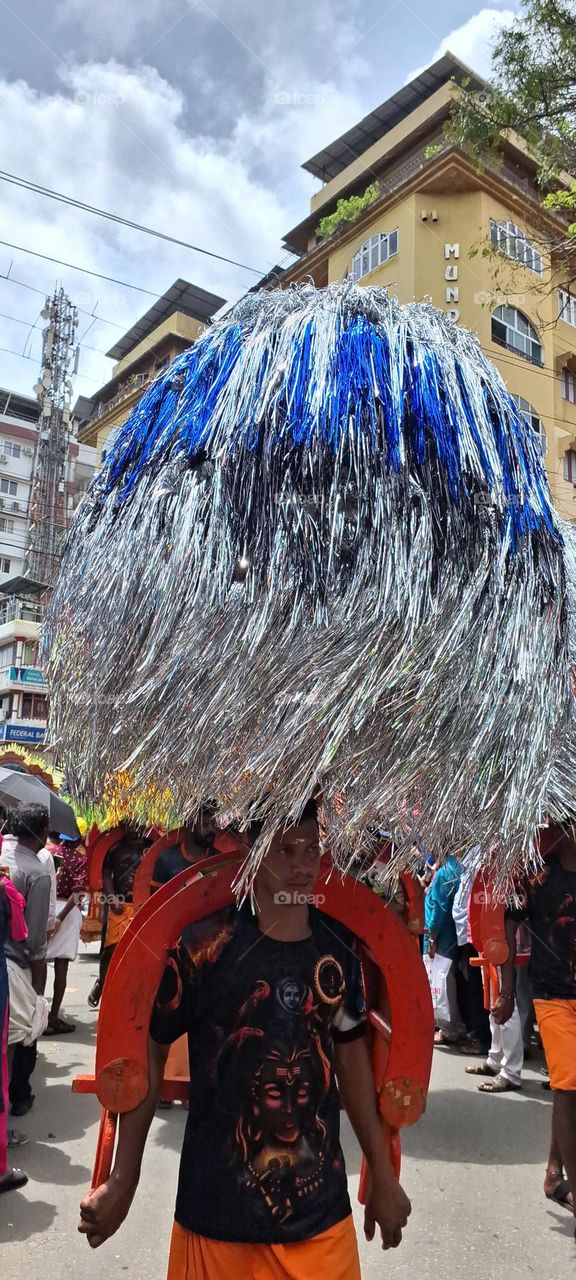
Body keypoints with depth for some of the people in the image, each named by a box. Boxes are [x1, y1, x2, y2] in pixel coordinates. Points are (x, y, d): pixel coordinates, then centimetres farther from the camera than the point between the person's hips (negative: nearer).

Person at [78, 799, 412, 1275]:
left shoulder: (341, 948, -4)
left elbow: (352, 1057, 7)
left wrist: (383, 1176, 11)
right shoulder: (204, 945, -17)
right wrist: (121, 1183, -4)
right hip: (218, 1213, -3)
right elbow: (148, 1054, -7)